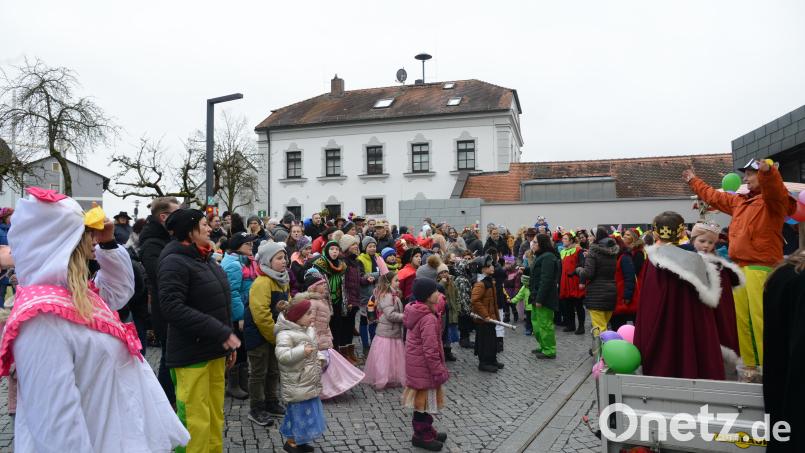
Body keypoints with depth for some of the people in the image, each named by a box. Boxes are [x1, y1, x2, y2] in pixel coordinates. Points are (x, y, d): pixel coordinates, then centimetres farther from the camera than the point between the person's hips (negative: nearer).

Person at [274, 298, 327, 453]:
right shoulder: (285, 334, -20)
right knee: (298, 410, 0)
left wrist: (319, 358, 4)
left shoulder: (309, 330, 8)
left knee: (308, 410, 17)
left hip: (310, 382, 9)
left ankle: (299, 440, 32)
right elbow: (282, 355, -30)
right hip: (296, 383, -9)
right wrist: (302, 351, -36)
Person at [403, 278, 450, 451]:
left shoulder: (416, 312, 4)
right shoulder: (428, 319, -27)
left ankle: (426, 430, 37)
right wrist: (439, 371, -18)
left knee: (423, 399, 22)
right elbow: (430, 350, -27)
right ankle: (422, 436, 21)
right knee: (425, 400, 6)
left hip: (417, 364, 10)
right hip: (424, 367, -10)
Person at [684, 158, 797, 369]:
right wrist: (693, 181, 46)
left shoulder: (773, 200, -4)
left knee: (761, 320, -12)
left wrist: (768, 171, -48)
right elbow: (713, 196, 35)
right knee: (741, 319, 9)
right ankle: (749, 364, 17)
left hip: (762, 269, -8)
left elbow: (774, 188, -28)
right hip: (739, 268, 8)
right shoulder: (739, 201, 19)